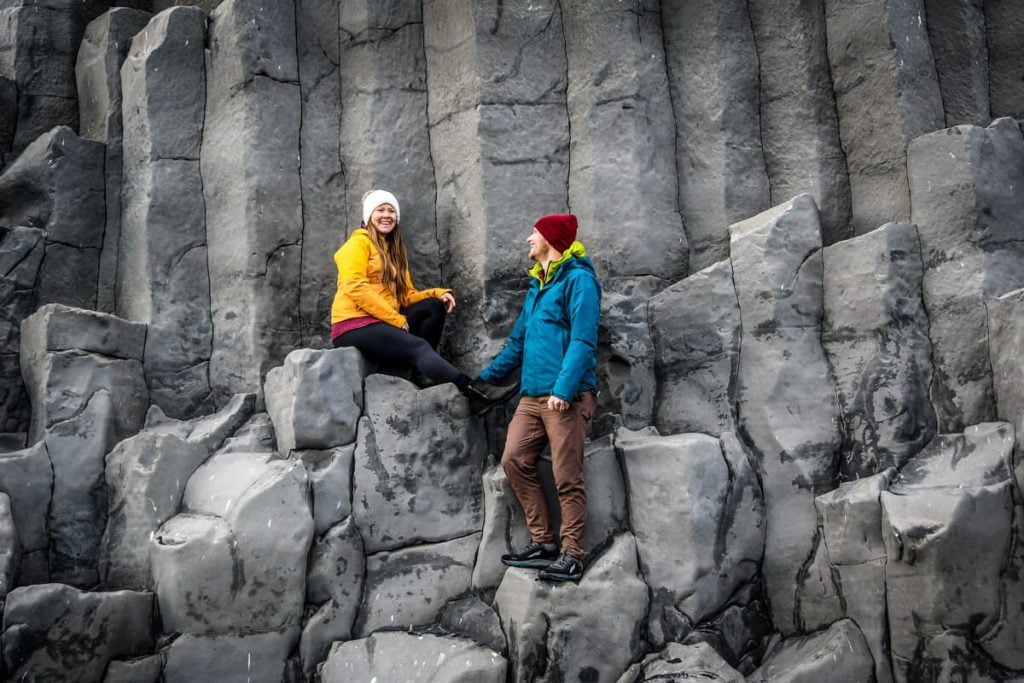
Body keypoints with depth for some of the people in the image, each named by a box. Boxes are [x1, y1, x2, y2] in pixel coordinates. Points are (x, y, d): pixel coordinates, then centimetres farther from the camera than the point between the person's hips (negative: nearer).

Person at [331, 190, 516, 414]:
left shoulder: (394, 251, 22)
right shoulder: (359, 242, -1)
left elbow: (407, 296, 13)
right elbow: (355, 288, -16)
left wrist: (440, 294, -7)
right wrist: (398, 320, -17)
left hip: (382, 324, 8)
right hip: (354, 326, -8)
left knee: (433, 306, -11)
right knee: (418, 346, -27)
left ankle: (426, 374, -20)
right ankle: (475, 391, -42)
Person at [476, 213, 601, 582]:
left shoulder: (577, 278, -5)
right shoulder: (537, 285, 22)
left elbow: (583, 340, -15)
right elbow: (517, 341, 28)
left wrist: (564, 388, -24)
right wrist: (485, 376, 27)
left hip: (566, 395, -8)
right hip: (533, 394, 8)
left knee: (567, 478, -6)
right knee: (514, 460, 1)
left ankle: (571, 555, 1)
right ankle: (542, 542, 10)